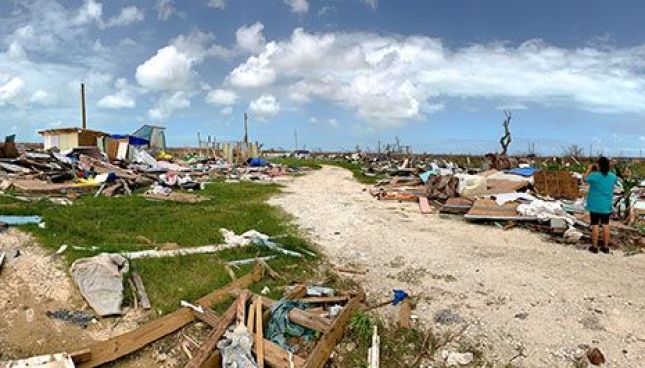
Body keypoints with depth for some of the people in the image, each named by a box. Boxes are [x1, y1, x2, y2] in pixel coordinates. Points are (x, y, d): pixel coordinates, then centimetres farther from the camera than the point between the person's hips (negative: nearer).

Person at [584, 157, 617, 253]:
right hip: (606, 205, 4)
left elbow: (585, 178, 1)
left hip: (595, 205, -4)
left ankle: (594, 247, 11)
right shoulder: (612, 176, -4)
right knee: (605, 225, 10)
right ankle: (605, 247, 17)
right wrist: (605, 170, 18)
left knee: (595, 225, 4)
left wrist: (589, 169, 15)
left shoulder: (594, 176, -18)